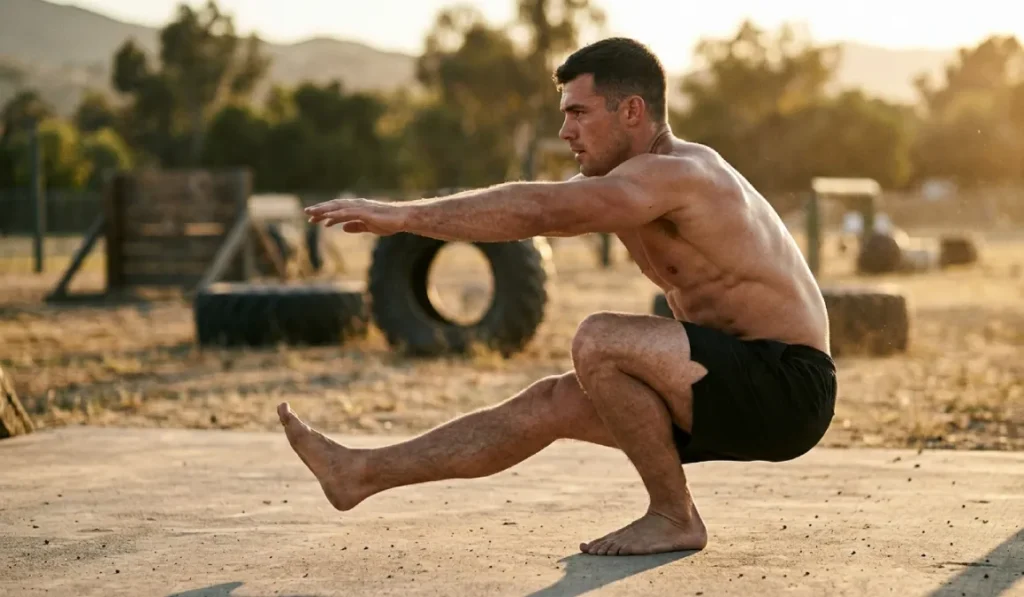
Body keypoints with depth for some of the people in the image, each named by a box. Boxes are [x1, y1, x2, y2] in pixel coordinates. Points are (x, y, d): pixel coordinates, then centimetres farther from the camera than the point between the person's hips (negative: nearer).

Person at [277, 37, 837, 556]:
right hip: (742, 384, 10)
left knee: (598, 342, -24)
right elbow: (541, 206, 12)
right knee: (553, 402, 6)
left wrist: (404, 215, -21)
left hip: (785, 386, -10)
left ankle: (674, 516, -9)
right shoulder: (633, 179, 11)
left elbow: (536, 210, -26)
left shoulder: (675, 173, -18)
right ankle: (362, 473, 9)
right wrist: (404, 215, 2)